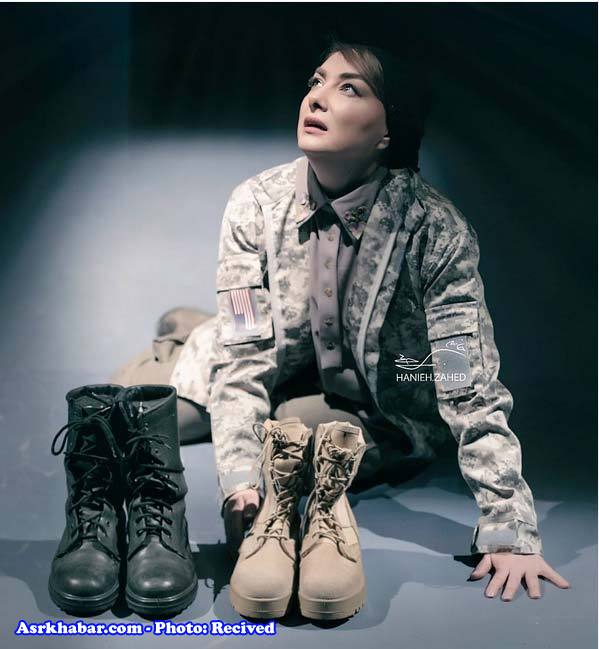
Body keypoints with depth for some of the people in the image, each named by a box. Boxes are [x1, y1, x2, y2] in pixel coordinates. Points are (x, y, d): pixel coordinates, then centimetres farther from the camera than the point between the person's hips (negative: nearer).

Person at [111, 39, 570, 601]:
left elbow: (471, 388, -25)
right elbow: (243, 354, -19)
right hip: (287, 383, 3)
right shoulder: (256, 204, -16)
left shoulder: (435, 229, -25)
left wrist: (509, 533, -28)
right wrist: (239, 483, -30)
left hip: (385, 423, -3)